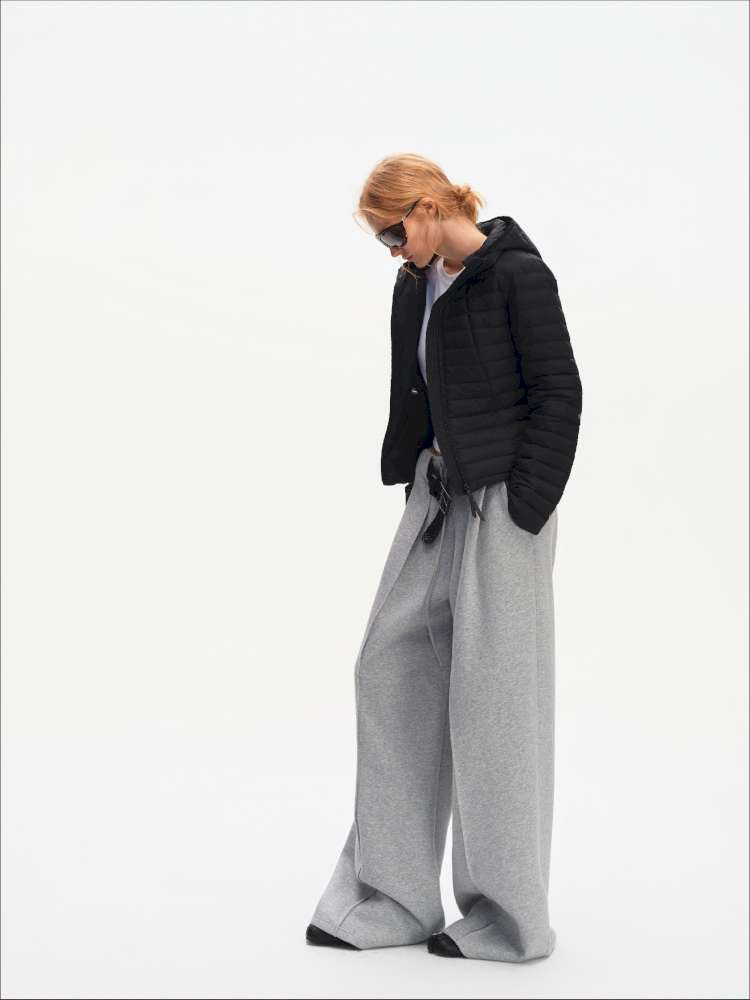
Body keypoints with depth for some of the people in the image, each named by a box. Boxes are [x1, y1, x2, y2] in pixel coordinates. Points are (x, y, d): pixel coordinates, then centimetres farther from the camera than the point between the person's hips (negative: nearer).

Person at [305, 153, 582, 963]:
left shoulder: (518, 277, -10)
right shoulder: (416, 287, 11)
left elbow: (558, 394, -12)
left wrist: (523, 512, -16)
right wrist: (411, 486, 8)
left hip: (504, 500, -8)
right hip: (439, 494, 8)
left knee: (493, 692, -3)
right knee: (391, 669, 6)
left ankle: (509, 916, 12)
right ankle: (391, 899, 16)